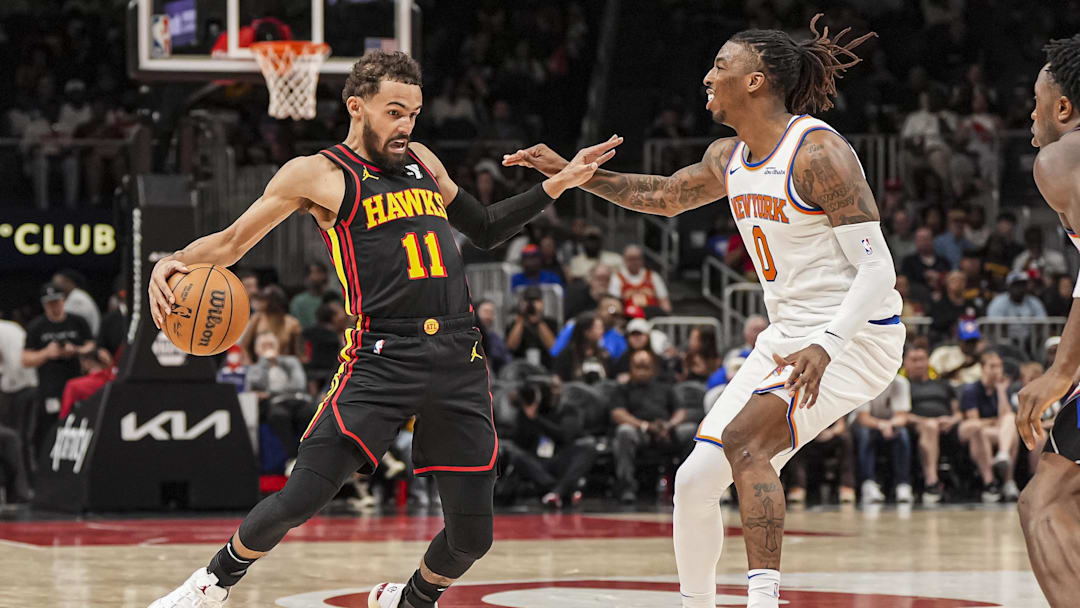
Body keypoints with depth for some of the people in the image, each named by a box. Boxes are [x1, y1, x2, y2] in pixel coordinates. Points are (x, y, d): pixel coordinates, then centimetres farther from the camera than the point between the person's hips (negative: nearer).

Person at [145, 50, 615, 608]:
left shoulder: (421, 162, 20)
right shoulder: (319, 174, 4)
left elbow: (484, 230, 33)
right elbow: (232, 242, 5)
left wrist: (559, 184, 24)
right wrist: (174, 261, -14)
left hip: (459, 359, 5)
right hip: (381, 358, -5)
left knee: (471, 538, 2)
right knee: (300, 500, -13)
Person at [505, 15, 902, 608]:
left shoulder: (818, 153, -18)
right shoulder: (729, 156, 8)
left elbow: (877, 269, -21)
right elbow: (665, 196, 29)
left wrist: (825, 346, -34)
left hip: (856, 335, -8)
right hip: (787, 335, 8)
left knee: (744, 441, -28)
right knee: (695, 479, 2)